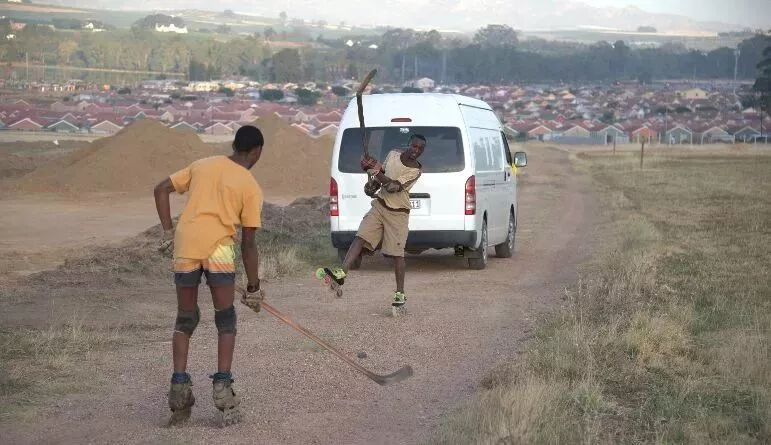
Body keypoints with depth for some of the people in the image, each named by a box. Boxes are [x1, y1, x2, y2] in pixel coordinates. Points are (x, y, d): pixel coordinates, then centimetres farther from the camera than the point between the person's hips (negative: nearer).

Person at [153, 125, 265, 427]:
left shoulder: (202, 165, 19)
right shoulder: (250, 186, 8)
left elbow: (161, 190, 14)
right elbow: (248, 244, 6)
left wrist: (168, 232, 15)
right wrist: (253, 287, 13)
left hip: (184, 246, 3)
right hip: (218, 247, -3)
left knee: (185, 320, 15)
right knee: (225, 320, 10)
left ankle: (179, 387, 10)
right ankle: (222, 388, 3)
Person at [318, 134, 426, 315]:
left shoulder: (416, 170, -12)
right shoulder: (393, 154, 5)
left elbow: (394, 186, -22)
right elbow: (382, 171, 19)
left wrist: (375, 173, -29)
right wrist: (372, 184, -1)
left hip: (398, 213, -5)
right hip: (379, 206, 5)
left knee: (396, 253, -5)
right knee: (360, 238, -13)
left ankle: (400, 294, 4)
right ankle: (341, 273, -24)